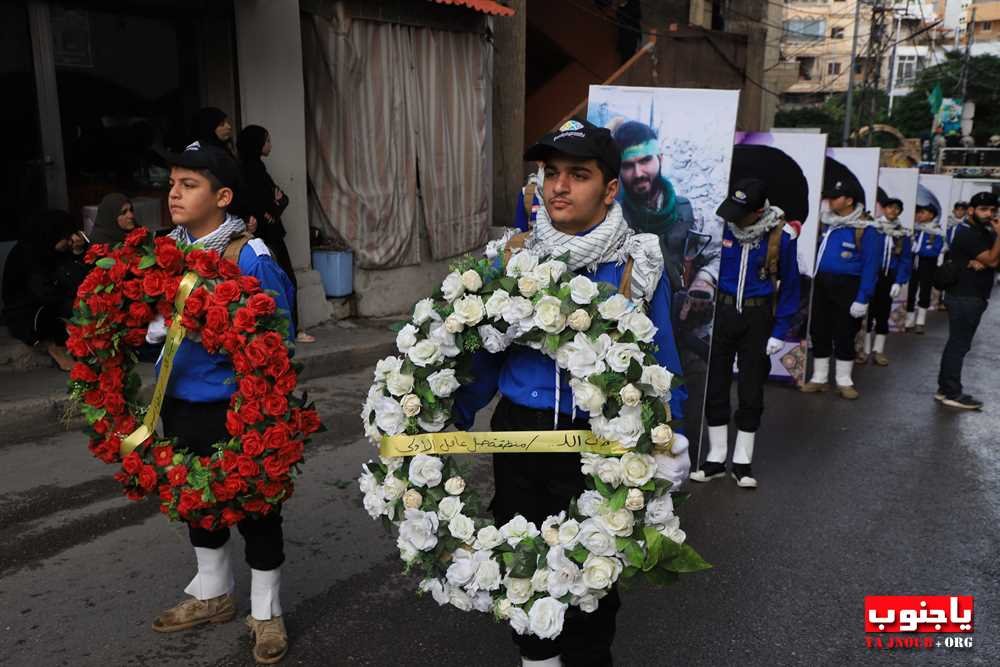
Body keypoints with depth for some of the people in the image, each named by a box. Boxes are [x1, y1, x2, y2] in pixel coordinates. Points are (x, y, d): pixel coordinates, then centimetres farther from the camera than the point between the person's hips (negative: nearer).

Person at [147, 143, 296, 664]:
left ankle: (265, 612, 29)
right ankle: (211, 594, 44)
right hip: (179, 404, 7)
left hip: (235, 409, -7)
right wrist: (155, 327, -9)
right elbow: (154, 324, 13)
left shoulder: (250, 258, -18)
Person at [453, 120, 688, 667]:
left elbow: (661, 361, -1)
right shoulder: (512, 256, -3)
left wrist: (668, 442, -5)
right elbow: (485, 351, 4)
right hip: (518, 431, 3)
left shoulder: (638, 264, -9)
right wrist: (450, 422, 2)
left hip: (600, 440, -2)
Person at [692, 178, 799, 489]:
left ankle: (742, 462, 20)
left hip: (757, 317, -1)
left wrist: (779, 332, -5)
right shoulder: (722, 227, -10)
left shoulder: (782, 236, -11)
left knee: (751, 391, 6)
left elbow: (789, 285, -2)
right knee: (715, 386, 6)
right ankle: (716, 458, 20)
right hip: (720, 311, 1)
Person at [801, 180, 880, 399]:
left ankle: (844, 381, 17)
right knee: (819, 332, 9)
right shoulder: (830, 222, 7)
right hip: (822, 284, 6)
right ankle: (819, 378, 21)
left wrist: (862, 299, -17)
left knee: (844, 335, 3)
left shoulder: (865, 230, -14)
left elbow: (870, 267, -14)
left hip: (846, 288, -6)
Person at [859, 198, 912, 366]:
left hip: (889, 278, 3)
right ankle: (865, 350, 8)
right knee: (866, 312, -1)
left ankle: (879, 351, 17)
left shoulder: (904, 234, 4)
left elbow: (906, 260, 2)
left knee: (883, 313, 9)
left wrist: (899, 282, -8)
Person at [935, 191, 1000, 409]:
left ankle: (945, 388, 19)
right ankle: (953, 393, 0)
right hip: (965, 297, -10)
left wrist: (982, 262, -15)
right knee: (959, 345, -6)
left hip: (973, 297, 10)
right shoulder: (967, 233, -14)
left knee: (956, 343, 12)